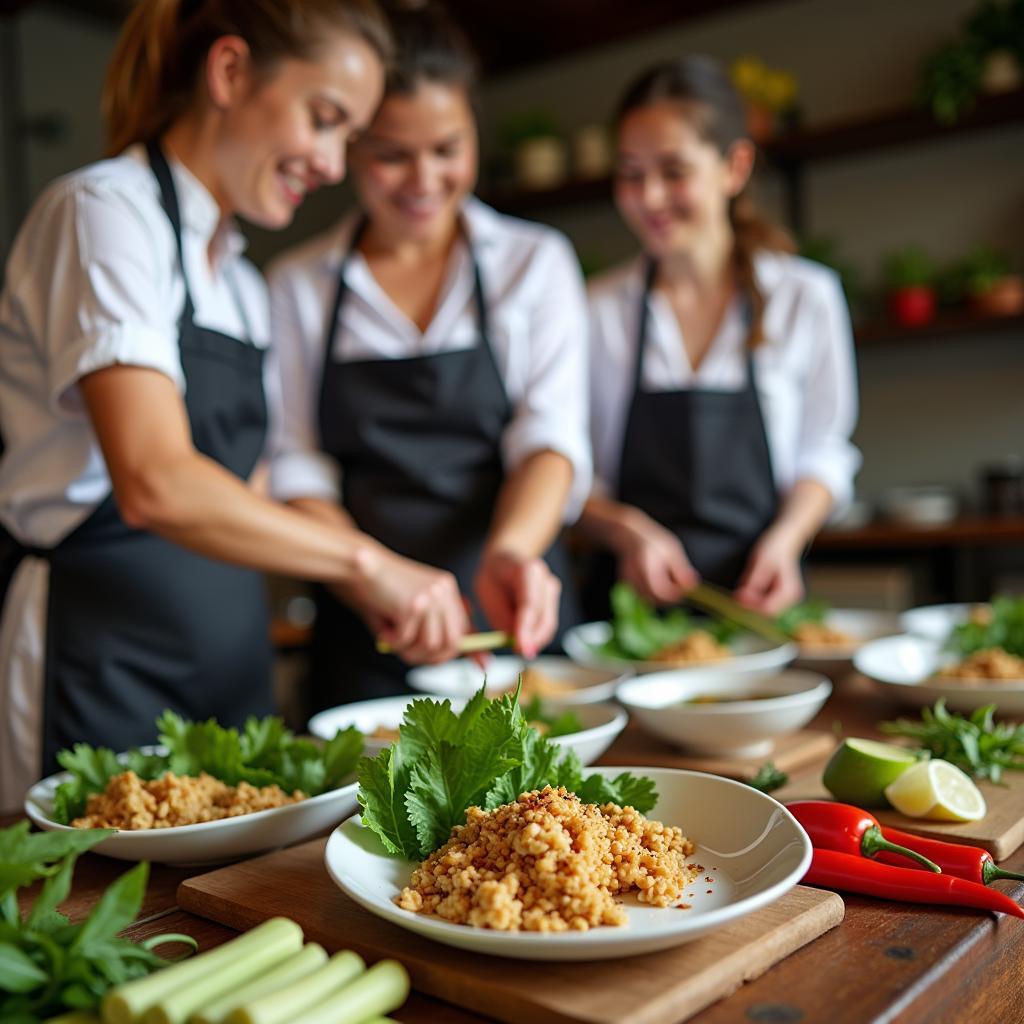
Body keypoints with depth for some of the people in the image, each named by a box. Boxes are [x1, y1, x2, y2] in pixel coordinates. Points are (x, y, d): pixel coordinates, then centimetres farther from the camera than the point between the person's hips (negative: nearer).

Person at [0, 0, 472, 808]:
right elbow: (156, 484, -24)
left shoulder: (241, 281, 15)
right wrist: (363, 561, -19)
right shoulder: (104, 211, -11)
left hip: (226, 665, 8)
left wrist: (398, 595, 6)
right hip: (102, 662, -8)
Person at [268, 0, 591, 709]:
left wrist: (511, 549, -27)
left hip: (518, 623, 0)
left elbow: (553, 437, -7)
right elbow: (296, 470, 1)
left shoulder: (536, 262, 5)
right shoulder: (296, 286, 5)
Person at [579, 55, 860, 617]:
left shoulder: (807, 298, 3)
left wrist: (786, 538, -7)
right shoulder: (597, 309, 2)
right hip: (631, 599, 0)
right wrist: (624, 529, -12)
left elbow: (823, 452, 11)